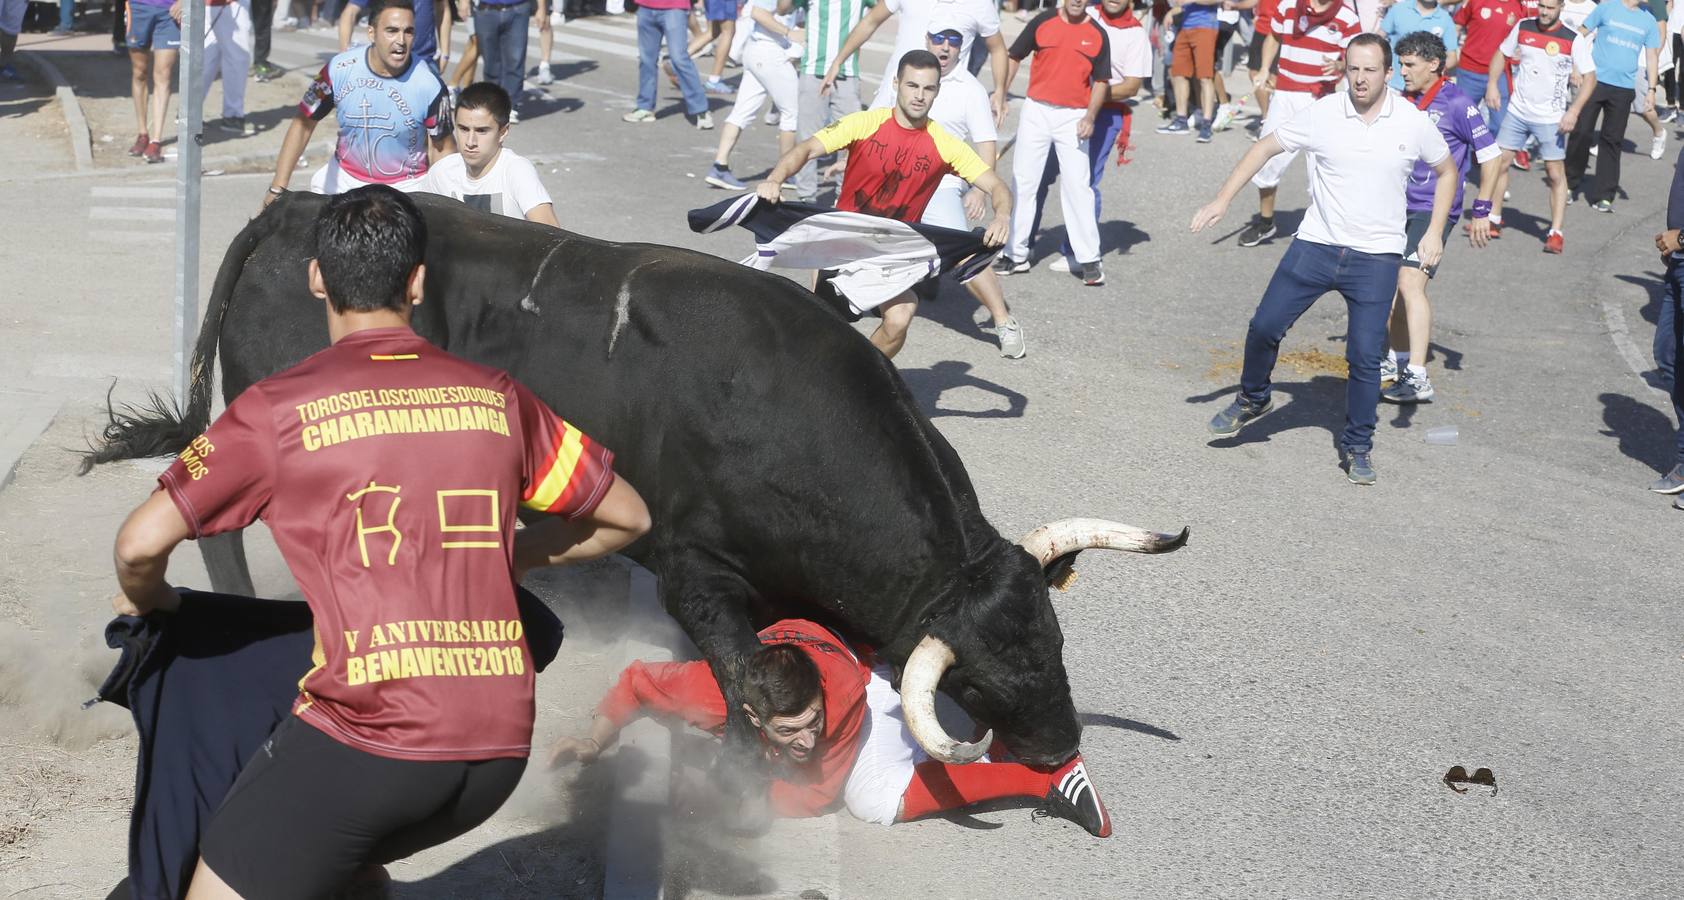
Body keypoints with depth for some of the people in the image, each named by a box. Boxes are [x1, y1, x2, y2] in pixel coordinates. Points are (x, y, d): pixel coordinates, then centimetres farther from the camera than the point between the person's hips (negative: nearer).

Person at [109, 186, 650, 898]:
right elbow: (626, 518, 19)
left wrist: (144, 599, 19)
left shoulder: (280, 409, 0)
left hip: (368, 738, -5)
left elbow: (142, 543, -4)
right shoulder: (497, 399, 11)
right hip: (502, 748, 5)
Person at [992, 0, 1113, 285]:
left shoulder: (1097, 34, 1)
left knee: (1077, 185, -5)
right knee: (1023, 181, 6)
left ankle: (1089, 259, 0)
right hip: (1036, 111, 1)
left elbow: (1101, 81, 5)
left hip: (1074, 118, -1)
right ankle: (1016, 254, 16)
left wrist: (1090, 117, -9)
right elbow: (1014, 58, 9)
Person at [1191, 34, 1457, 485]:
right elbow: (1265, 147, 3)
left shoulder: (1413, 123, -5)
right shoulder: (1322, 114, -6)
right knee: (1264, 327, -1)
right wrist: (1223, 199, -3)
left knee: (1365, 355, -4)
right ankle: (1253, 400, 27)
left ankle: (1358, 447, 14)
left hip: (1376, 258, -1)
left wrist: (1434, 232, 3)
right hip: (1315, 245, 1)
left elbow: (1446, 170, 12)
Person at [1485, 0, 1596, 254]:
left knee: (1556, 173, -2)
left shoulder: (1574, 39, -11)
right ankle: (1493, 220, 22)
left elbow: (1590, 77, -9)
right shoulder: (1523, 27, 0)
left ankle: (1555, 233, 3)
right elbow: (1502, 53, 15)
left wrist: (1573, 111, -19)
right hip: (1517, 111, 4)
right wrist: (1492, 84, 1)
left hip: (1551, 118, -4)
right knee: (1498, 163, 6)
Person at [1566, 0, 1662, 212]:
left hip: (1624, 89, 2)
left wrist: (1651, 89, 1)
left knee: (1612, 141, 4)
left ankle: (1604, 196, 7)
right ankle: (1570, 183, 17)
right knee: (1581, 133, 0)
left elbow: (1651, 56, 10)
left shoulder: (1648, 21, 8)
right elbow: (1581, 34, 3)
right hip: (1595, 81, -2)